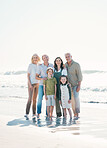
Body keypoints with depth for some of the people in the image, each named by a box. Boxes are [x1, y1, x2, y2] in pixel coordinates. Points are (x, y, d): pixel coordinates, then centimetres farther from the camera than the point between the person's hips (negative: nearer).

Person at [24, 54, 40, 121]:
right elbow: (28, 75, -8)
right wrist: (30, 84, -16)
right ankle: (27, 114, -16)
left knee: (35, 99, 8)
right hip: (31, 83, -6)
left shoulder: (39, 65, 9)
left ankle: (34, 113, 13)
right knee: (30, 98, -15)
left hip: (37, 83, 6)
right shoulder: (30, 65, -7)